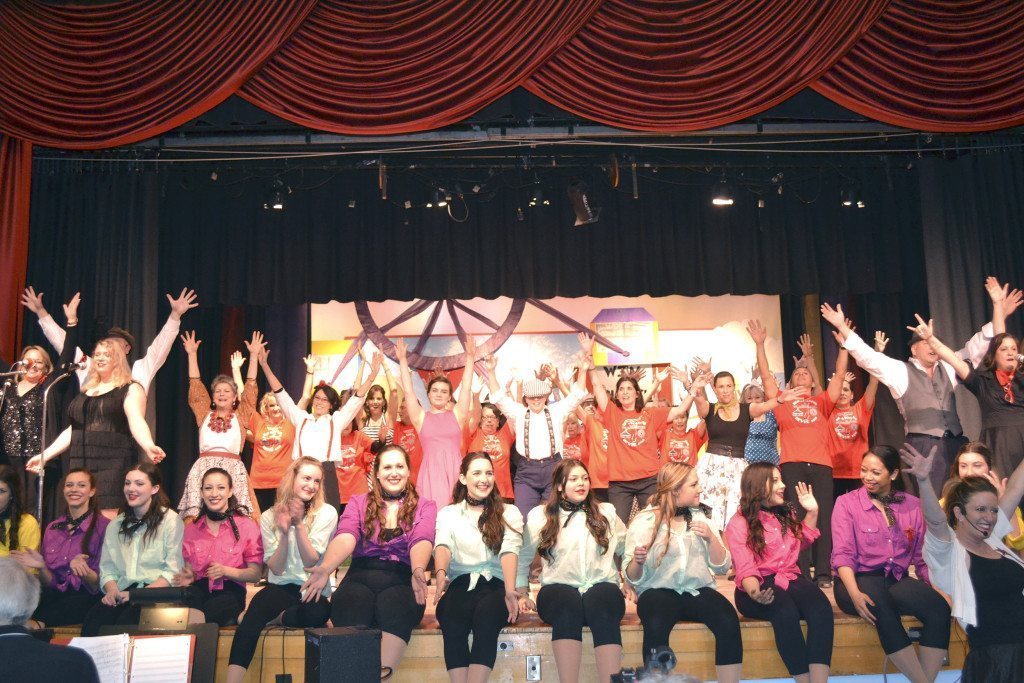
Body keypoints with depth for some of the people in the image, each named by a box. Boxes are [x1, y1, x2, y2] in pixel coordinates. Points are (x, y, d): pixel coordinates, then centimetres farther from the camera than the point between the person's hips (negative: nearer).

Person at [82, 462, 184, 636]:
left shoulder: (171, 520, 4)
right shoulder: (115, 525, 22)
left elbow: (173, 571, -4)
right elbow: (107, 568, 17)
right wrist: (112, 590, -6)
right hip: (123, 593, 4)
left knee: (126, 621, -35)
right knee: (92, 619, -29)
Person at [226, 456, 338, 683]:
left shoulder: (326, 513, -1)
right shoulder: (269, 517, 4)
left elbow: (311, 561, -9)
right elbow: (276, 568, -2)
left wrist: (299, 524, -19)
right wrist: (284, 533, -18)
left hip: (312, 589, -1)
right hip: (281, 587, 1)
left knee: (317, 613, -37)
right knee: (258, 605, -34)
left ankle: (271, 617, -10)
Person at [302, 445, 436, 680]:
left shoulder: (425, 506, 14)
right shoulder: (358, 503, 17)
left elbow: (421, 542, -7)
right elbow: (345, 538, -4)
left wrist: (418, 571, -32)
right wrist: (325, 569, -26)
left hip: (401, 579, -1)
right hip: (361, 577, 1)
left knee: (395, 607, -37)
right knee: (349, 604, -35)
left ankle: (382, 673, -45)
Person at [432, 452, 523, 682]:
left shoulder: (509, 512, 14)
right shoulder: (448, 513, 17)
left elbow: (509, 551, -3)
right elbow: (442, 546, -3)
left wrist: (510, 591, -21)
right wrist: (440, 573, -27)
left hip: (496, 583, 0)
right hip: (459, 583, 1)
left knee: (486, 618, -34)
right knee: (452, 620, -33)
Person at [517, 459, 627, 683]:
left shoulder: (607, 512, 18)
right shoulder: (540, 515, 12)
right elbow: (523, 556, 14)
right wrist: (522, 593, 9)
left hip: (602, 586, 1)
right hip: (559, 587, -1)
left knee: (604, 613, -36)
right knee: (567, 608, -38)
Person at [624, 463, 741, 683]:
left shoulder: (701, 516, 11)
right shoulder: (644, 521, -1)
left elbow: (722, 566, 9)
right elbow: (633, 577, -2)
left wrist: (711, 538, -8)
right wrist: (637, 561, -24)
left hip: (699, 590, 3)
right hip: (658, 591, -3)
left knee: (729, 622, -28)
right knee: (656, 626, -36)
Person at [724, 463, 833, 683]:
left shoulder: (786, 515, 18)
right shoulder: (739, 523, -2)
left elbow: (803, 541, 38)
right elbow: (745, 569, -14)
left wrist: (812, 512, 24)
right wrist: (755, 592, -35)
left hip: (790, 579, 5)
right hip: (760, 585, -5)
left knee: (821, 607, -30)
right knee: (785, 610, -38)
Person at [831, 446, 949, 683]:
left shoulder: (912, 505, 12)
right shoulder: (847, 502, 3)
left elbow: (923, 555, 11)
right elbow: (842, 555, -7)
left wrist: (940, 587, -6)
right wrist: (855, 594, -23)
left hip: (898, 580, 3)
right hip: (859, 579, -3)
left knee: (940, 608, -27)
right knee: (883, 609, -36)